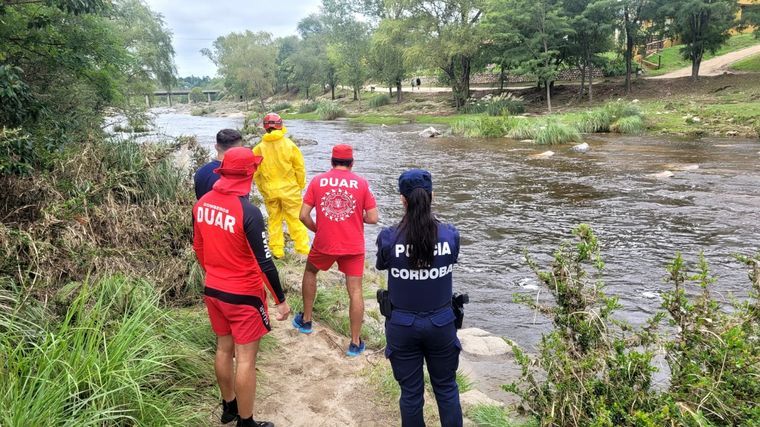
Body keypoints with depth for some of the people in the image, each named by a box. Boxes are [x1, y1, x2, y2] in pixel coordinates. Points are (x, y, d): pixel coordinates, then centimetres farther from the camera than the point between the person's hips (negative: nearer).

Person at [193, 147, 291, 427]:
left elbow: (198, 248, 10)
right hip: (243, 296, -7)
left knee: (223, 348, 21)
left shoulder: (202, 204, -2)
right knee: (246, 359, 6)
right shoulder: (248, 212, -25)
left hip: (213, 291, 7)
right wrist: (281, 300, -11)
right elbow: (264, 263, -21)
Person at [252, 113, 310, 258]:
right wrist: (300, 185, 9)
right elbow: (299, 168, -5)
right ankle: (302, 248, 8)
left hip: (269, 190, 2)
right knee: (295, 219, 6)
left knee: (274, 220, 14)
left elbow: (256, 172, 2)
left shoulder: (259, 148, -4)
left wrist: (262, 189, 15)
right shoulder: (289, 145, -10)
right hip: (289, 189, -2)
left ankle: (277, 250, 17)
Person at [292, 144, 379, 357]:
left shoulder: (317, 181, -2)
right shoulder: (361, 183, -4)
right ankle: (355, 343, 10)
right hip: (353, 246, -1)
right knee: (355, 291, 5)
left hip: (324, 243, 1)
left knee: (310, 272, 28)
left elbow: (303, 215, -4)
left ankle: (305, 321, 37)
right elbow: (373, 218, -6)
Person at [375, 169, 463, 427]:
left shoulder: (388, 238, -18)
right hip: (441, 324, 1)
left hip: (402, 326, -1)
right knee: (446, 387, 21)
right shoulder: (450, 235, -14)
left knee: (411, 392, 16)